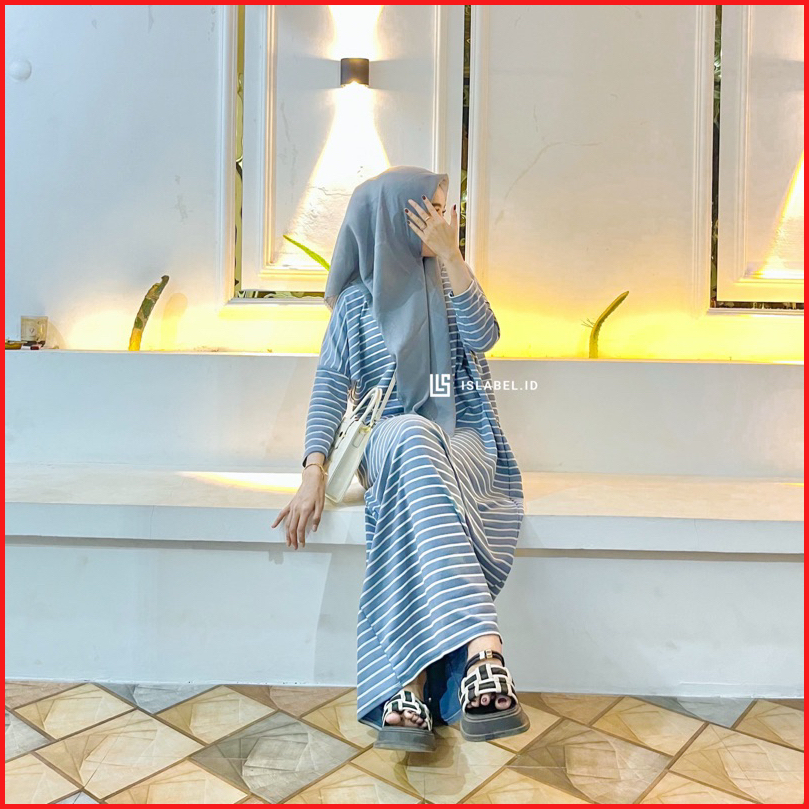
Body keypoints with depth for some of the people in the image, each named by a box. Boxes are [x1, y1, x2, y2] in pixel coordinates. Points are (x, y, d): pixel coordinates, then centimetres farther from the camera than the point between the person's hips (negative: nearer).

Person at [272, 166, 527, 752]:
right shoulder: (358, 299, 9)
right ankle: (484, 653, -51)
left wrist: (449, 255, -7)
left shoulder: (447, 285, 17)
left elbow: (483, 337, -3)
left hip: (461, 443, 2)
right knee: (416, 439, -40)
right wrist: (315, 472, -17)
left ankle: (409, 689, -46)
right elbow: (330, 386, -3)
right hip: (388, 443, -2)